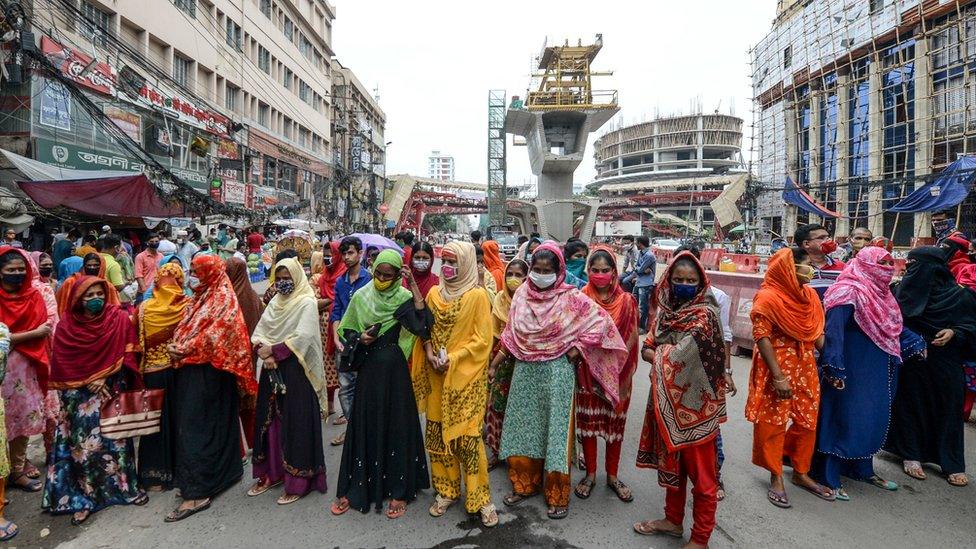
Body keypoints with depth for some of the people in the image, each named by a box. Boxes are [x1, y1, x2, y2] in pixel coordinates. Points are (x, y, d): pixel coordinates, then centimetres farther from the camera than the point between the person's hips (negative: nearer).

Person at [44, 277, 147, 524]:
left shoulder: (119, 318, -3)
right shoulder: (66, 325, -1)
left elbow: (127, 354, -5)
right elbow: (61, 362, -2)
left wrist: (103, 377, -12)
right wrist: (87, 381, -10)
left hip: (112, 390, 0)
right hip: (80, 395, 0)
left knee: (116, 439, 6)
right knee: (85, 442, 0)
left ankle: (125, 486, 19)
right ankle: (85, 497, 12)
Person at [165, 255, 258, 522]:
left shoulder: (224, 299, -10)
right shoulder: (199, 298, 17)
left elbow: (216, 335, -19)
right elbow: (183, 330, 18)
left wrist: (185, 350, -17)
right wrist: (176, 347, 0)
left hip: (208, 373, -9)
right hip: (190, 370, 9)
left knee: (197, 429, -7)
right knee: (189, 426, 14)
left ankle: (198, 492, 0)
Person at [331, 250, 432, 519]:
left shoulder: (405, 297, -7)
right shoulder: (361, 297, 3)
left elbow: (423, 328, -23)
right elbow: (345, 329, 13)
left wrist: (414, 287, -24)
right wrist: (360, 338, -9)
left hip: (394, 368, -3)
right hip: (368, 368, 3)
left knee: (396, 425, 5)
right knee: (363, 425, 10)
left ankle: (398, 490, 21)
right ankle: (354, 488, 26)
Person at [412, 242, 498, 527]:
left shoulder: (477, 296, -9)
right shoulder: (434, 294, 7)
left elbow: (482, 339, -11)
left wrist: (453, 358, -17)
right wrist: (429, 352, -6)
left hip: (465, 376, -5)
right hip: (437, 375, 5)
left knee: (467, 435, -4)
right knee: (437, 432, 11)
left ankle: (481, 498, 13)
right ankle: (446, 490, 28)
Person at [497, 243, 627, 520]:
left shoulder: (571, 298, -9)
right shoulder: (521, 294, 3)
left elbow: (602, 320, -11)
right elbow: (510, 335, 9)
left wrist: (577, 349, -12)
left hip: (557, 372, -4)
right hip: (525, 371, 5)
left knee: (555, 427, 3)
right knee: (523, 425, 13)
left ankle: (558, 495, 19)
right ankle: (525, 483, 32)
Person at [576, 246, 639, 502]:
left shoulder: (626, 301, -4)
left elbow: (632, 337, -2)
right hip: (587, 371, 0)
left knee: (615, 422, 11)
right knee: (587, 421, 10)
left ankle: (612, 475, 30)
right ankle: (590, 474, 28)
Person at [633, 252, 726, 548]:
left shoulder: (705, 315, -16)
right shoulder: (666, 310, 5)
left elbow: (679, 357, -24)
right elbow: (647, 348, 3)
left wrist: (658, 354, -6)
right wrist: (666, 357, -16)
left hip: (696, 404, -7)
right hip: (667, 400, 7)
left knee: (701, 473, 8)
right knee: (671, 463, 21)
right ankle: (673, 520, 39)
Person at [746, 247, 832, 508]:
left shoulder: (809, 295, 7)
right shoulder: (767, 298, -16)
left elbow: (818, 333, 14)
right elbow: (762, 338, -19)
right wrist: (778, 377, -21)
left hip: (806, 370, 8)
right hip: (777, 370, -7)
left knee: (807, 422, 15)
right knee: (774, 424, 5)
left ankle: (801, 473, 33)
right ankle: (776, 478, 20)